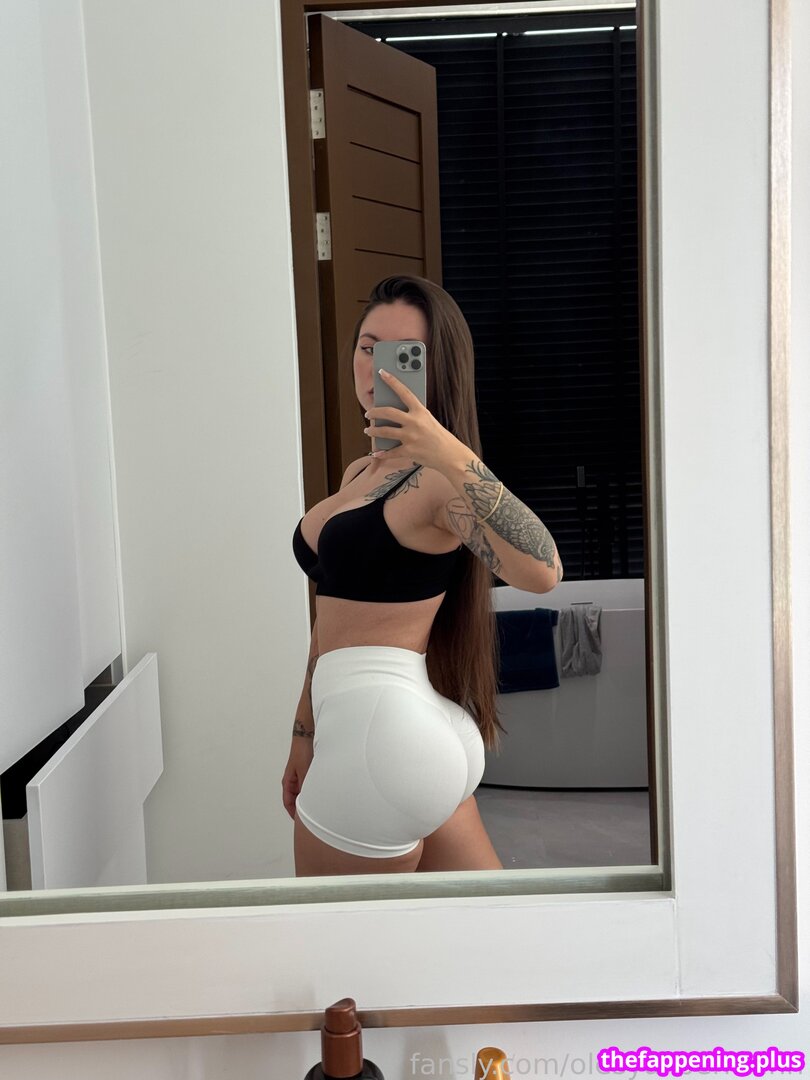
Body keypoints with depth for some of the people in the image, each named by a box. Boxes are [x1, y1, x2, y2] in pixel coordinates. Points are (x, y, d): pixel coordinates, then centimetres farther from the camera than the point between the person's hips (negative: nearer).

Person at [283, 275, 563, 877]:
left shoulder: (438, 477, -12)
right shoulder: (360, 473, 16)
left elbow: (541, 572, -30)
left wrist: (453, 456, -36)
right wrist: (305, 735, 22)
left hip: (382, 730, -9)